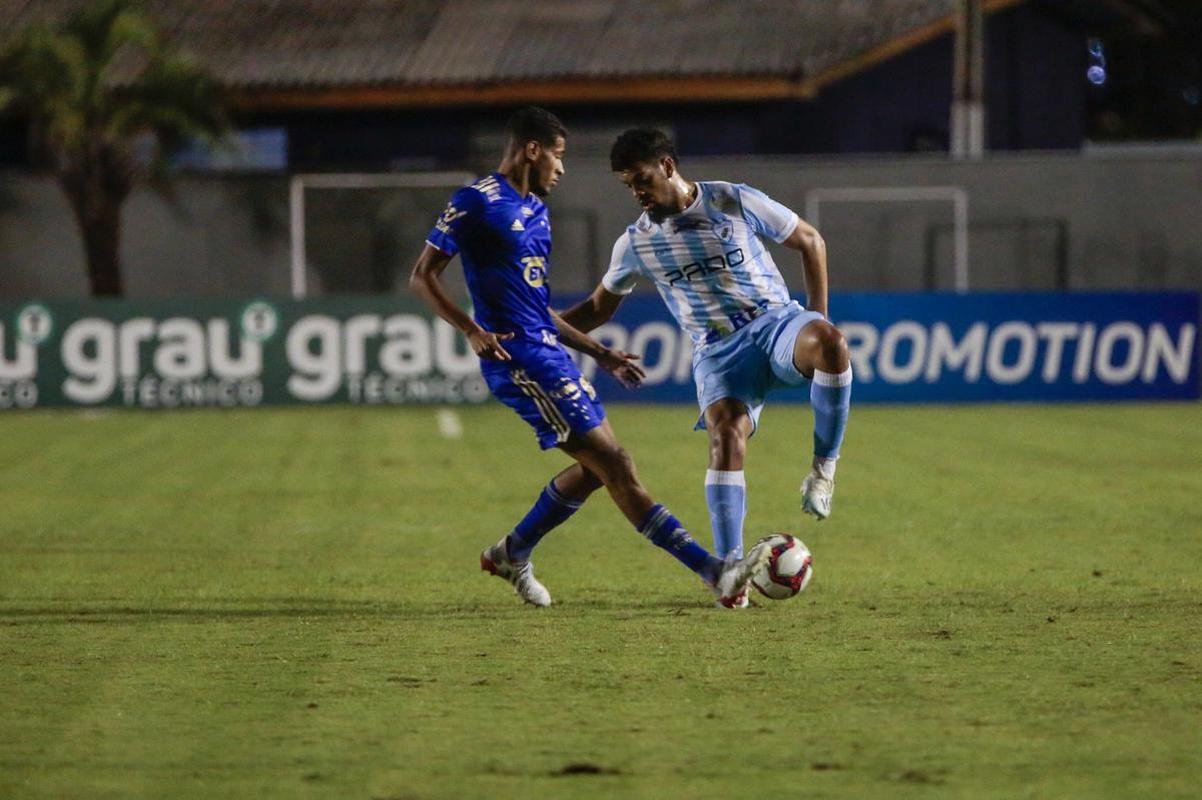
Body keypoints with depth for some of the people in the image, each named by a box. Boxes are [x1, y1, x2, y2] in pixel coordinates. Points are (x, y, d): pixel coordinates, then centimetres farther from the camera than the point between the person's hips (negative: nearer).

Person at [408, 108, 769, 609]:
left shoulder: (535, 211, 19)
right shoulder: (476, 202, -8)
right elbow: (421, 277, -9)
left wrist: (600, 353, 22)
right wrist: (472, 331, -22)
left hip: (548, 350, 10)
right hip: (519, 357, -10)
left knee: (596, 468, 12)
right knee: (614, 464, -11)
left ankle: (512, 554, 27)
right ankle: (713, 572, -14)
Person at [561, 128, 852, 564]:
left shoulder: (735, 202, -1)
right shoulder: (636, 242, 8)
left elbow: (810, 242, 9)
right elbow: (599, 307, 21)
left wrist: (818, 324, 2)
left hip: (776, 323, -2)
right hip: (718, 352, 2)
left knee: (830, 343, -37)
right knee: (726, 437, -25)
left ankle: (824, 466, -20)